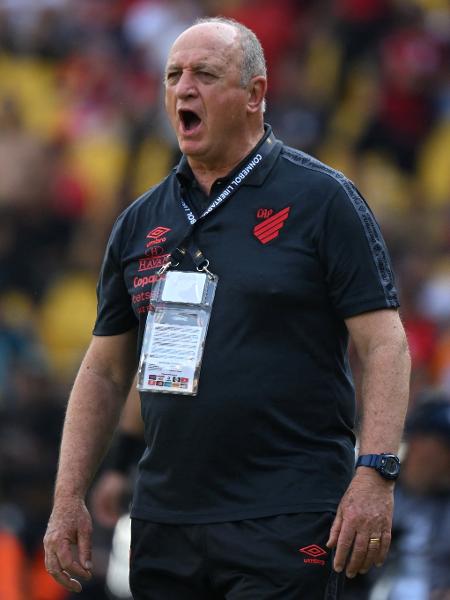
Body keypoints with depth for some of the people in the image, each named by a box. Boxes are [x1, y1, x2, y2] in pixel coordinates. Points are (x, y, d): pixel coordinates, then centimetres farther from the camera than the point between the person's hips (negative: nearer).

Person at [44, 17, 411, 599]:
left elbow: (383, 343, -5)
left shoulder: (321, 198, -1)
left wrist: (374, 474, -16)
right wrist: (68, 498, 10)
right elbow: (104, 371, 18)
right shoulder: (141, 222, 14)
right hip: (164, 522, 5)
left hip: (286, 521, -5)